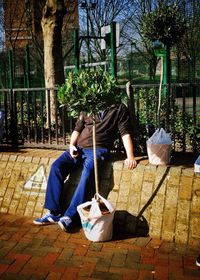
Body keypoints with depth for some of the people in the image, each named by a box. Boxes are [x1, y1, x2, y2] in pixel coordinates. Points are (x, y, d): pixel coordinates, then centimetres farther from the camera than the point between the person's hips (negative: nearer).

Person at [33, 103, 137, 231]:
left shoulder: (120, 109, 8)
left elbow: (125, 133, -1)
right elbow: (77, 129, 19)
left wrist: (130, 157, -14)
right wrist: (71, 145, -1)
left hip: (98, 149, -4)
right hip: (79, 147, 4)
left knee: (88, 172, -33)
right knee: (56, 166, -19)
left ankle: (69, 216, -27)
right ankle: (54, 212, -15)